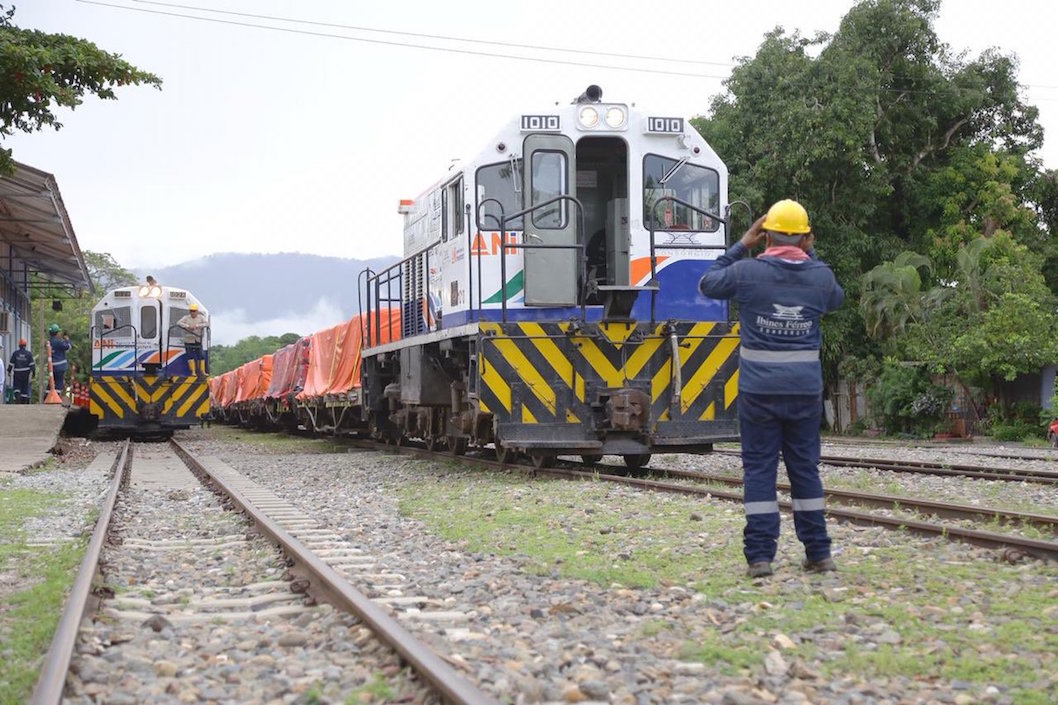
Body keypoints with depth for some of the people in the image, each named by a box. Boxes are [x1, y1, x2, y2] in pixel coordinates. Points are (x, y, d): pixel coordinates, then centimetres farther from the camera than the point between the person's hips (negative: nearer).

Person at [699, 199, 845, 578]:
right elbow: (837, 299, 23)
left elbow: (708, 284, 11)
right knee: (805, 467, 12)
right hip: (805, 389, 2)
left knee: (759, 469, 3)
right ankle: (819, 553, 17)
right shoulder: (820, 275, -1)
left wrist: (741, 246, 13)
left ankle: (760, 555, 1)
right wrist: (811, 255, 21)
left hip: (759, 389, -2)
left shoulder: (747, 272, -8)